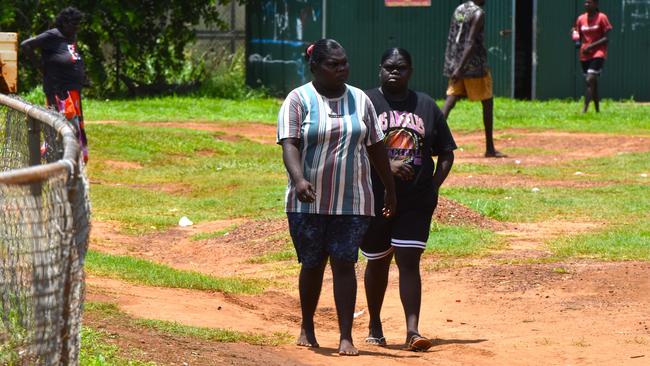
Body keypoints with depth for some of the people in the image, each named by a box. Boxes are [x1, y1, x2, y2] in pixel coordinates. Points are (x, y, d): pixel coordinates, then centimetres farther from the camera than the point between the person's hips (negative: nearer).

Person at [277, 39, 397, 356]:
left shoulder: (360, 100, 7)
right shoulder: (298, 100, -4)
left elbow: (375, 148, 14)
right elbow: (289, 144, -16)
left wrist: (390, 189, 17)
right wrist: (298, 179, -33)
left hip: (352, 201, 2)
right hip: (308, 202, -1)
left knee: (344, 265, -5)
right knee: (312, 265, 8)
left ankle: (346, 337, -4)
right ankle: (307, 327, 27)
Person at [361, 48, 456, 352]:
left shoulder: (426, 106, 7)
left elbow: (446, 153, 12)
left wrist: (433, 187, -2)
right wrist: (387, 165, -22)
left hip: (416, 202, 0)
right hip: (375, 199, 0)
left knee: (409, 261, -8)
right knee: (377, 262, 13)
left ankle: (412, 331, -13)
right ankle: (375, 326, 30)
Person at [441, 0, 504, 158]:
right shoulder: (478, 14, -13)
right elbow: (470, 43, -20)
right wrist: (460, 68, -25)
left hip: (454, 64, 7)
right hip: (474, 65, -7)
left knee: (450, 100, 1)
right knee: (487, 102, 6)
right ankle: (490, 148, 10)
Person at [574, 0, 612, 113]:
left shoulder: (601, 17, -6)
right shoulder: (581, 19, 10)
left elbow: (607, 38, -9)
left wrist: (591, 46, -18)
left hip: (598, 54, -6)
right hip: (585, 56, 6)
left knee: (590, 80, -19)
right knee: (593, 82, 11)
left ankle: (584, 109, -25)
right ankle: (597, 110, 21)